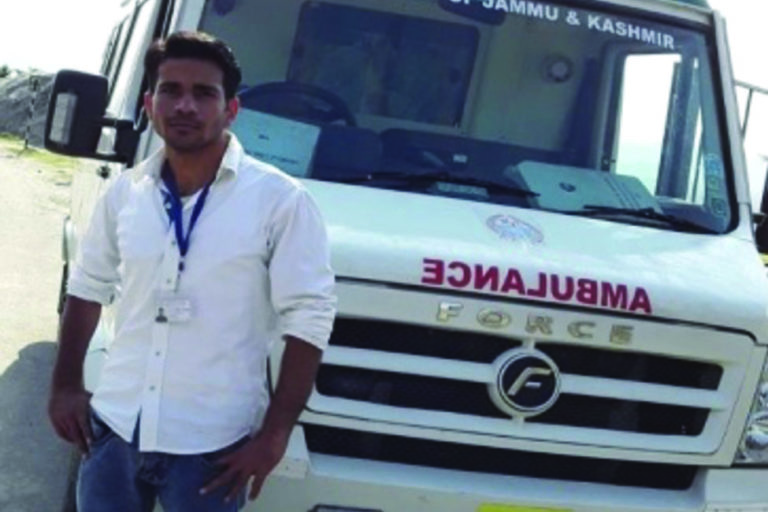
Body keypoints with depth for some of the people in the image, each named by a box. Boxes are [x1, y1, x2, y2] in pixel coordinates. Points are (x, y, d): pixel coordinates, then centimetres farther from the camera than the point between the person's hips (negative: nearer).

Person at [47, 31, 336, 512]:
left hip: (211, 446, -4)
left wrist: (275, 432, -13)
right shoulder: (124, 193, 3)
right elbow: (87, 289, 15)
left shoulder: (280, 200, -11)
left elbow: (309, 317, -11)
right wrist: (65, 386, 11)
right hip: (114, 428, 4)